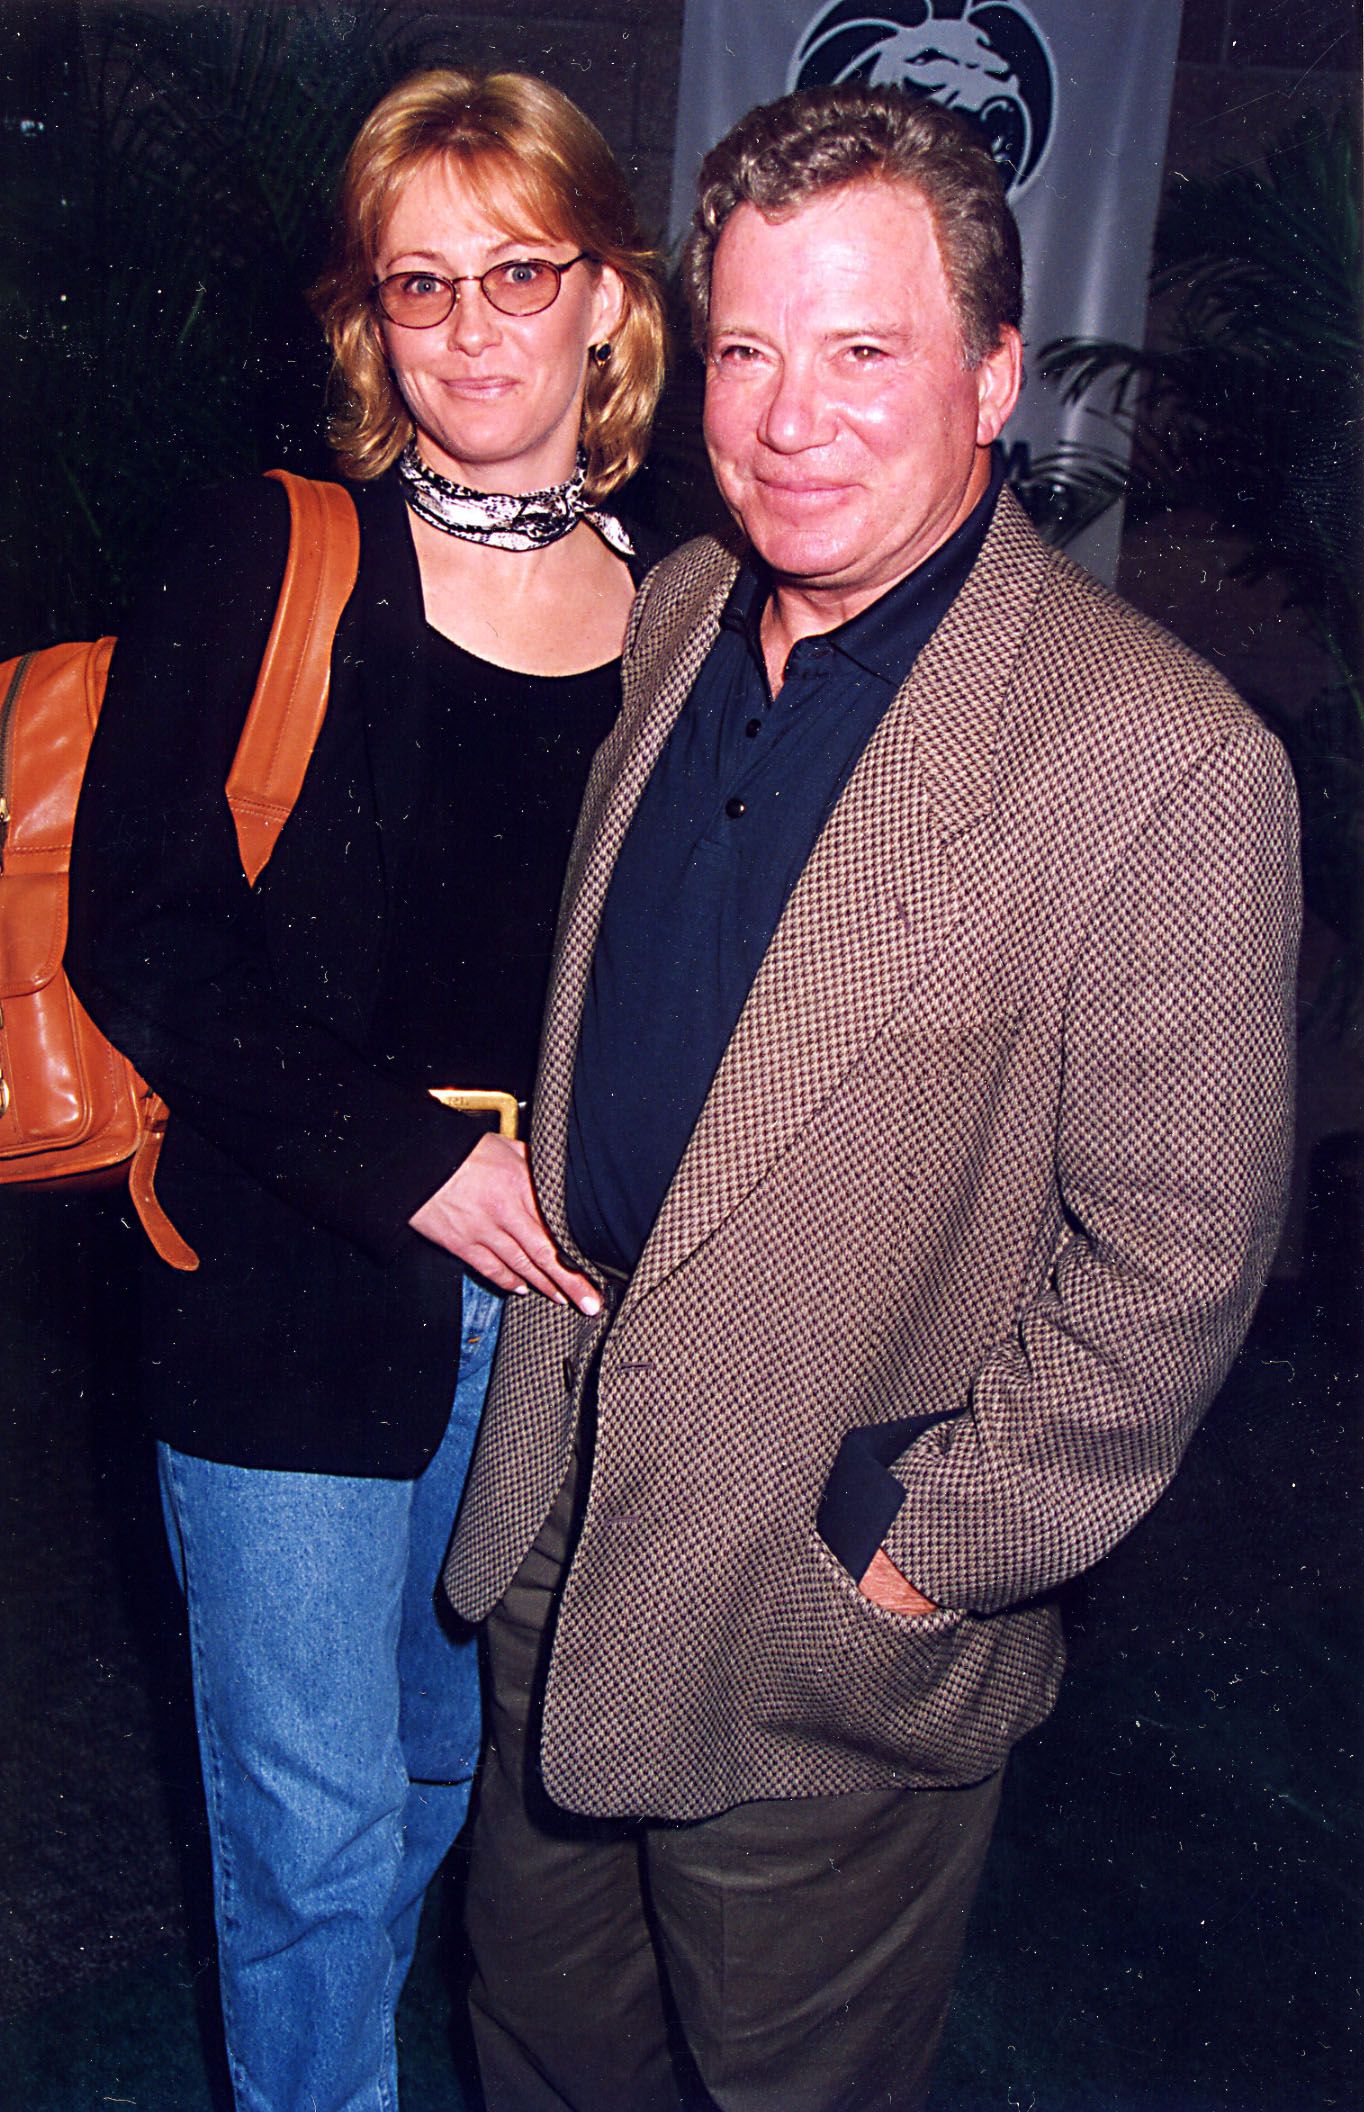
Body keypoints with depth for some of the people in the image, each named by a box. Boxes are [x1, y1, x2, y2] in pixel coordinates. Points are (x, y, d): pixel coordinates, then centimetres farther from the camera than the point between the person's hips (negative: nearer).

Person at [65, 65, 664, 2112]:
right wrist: (414, 1162, -17)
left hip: (561, 1305, 4)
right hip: (297, 1302, -3)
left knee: (449, 1760, 23)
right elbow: (136, 936, -11)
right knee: (315, 1819, 8)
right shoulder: (263, 565, -8)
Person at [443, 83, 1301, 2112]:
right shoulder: (672, 617, 0)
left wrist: (919, 1548, -14)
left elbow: (1173, 1253, -18)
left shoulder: (1164, 761, -22)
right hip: (561, 1522, 6)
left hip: (828, 1641, -5)